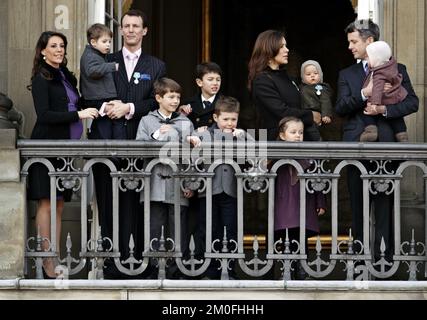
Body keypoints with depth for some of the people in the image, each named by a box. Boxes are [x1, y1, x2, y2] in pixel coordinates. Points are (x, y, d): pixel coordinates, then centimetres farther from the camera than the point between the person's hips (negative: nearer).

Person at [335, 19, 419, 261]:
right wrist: (364, 94, -17)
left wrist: (385, 109, -12)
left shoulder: (397, 70, 8)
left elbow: (412, 102, 2)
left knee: (385, 203, -3)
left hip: (385, 144, -2)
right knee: (358, 204, 6)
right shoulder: (347, 75, 13)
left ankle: (385, 254, 0)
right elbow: (340, 107, 0)